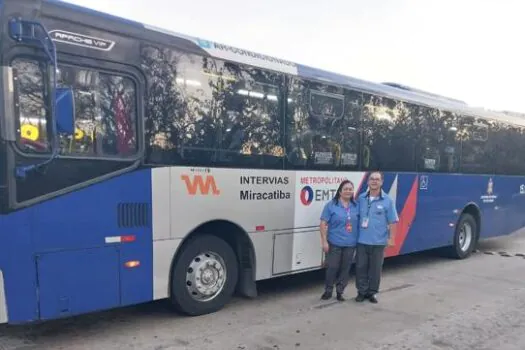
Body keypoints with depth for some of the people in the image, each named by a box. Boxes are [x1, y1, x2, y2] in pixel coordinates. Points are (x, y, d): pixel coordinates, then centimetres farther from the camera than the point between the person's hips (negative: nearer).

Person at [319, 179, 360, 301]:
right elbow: (323, 224, -7)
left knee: (345, 268, 10)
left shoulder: (356, 206, 6)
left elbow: (360, 224, 12)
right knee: (332, 268, 2)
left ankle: (340, 291, 24)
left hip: (350, 244, 3)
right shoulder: (331, 205, -5)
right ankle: (328, 291, 21)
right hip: (334, 243, -3)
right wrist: (324, 241, -12)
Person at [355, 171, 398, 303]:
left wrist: (391, 238, -8)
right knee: (361, 267, 8)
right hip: (361, 241, 2)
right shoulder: (361, 198, 2)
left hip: (378, 242, -2)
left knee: (375, 268, 10)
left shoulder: (387, 201, -4)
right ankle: (362, 291, 23)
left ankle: (372, 292, 25)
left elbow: (392, 222, -3)